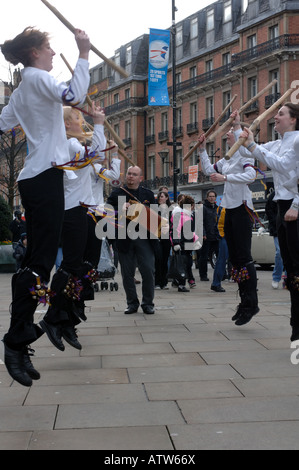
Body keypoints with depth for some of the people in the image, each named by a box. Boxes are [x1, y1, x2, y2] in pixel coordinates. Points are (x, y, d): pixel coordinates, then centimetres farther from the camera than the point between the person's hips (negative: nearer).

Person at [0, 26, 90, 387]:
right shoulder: (38, 78, -6)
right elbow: (74, 96, -23)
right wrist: (83, 54, -18)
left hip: (34, 177, 10)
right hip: (45, 174, -10)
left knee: (35, 260, 9)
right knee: (40, 261, -13)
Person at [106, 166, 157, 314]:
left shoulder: (148, 194, 13)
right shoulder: (117, 194, 8)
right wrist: (120, 209, -21)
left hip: (143, 238, 0)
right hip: (125, 239, 0)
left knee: (148, 271, -5)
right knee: (127, 274, 5)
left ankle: (148, 303, 7)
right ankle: (132, 303, 18)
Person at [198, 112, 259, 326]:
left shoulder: (244, 154, -7)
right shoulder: (226, 159, 18)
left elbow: (250, 175, -24)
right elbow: (209, 170, 24)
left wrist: (225, 178, -29)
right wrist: (203, 149, 18)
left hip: (242, 208, -9)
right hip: (230, 209, 9)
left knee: (244, 256, -12)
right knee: (234, 257, 8)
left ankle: (251, 303, -10)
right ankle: (245, 302, 14)